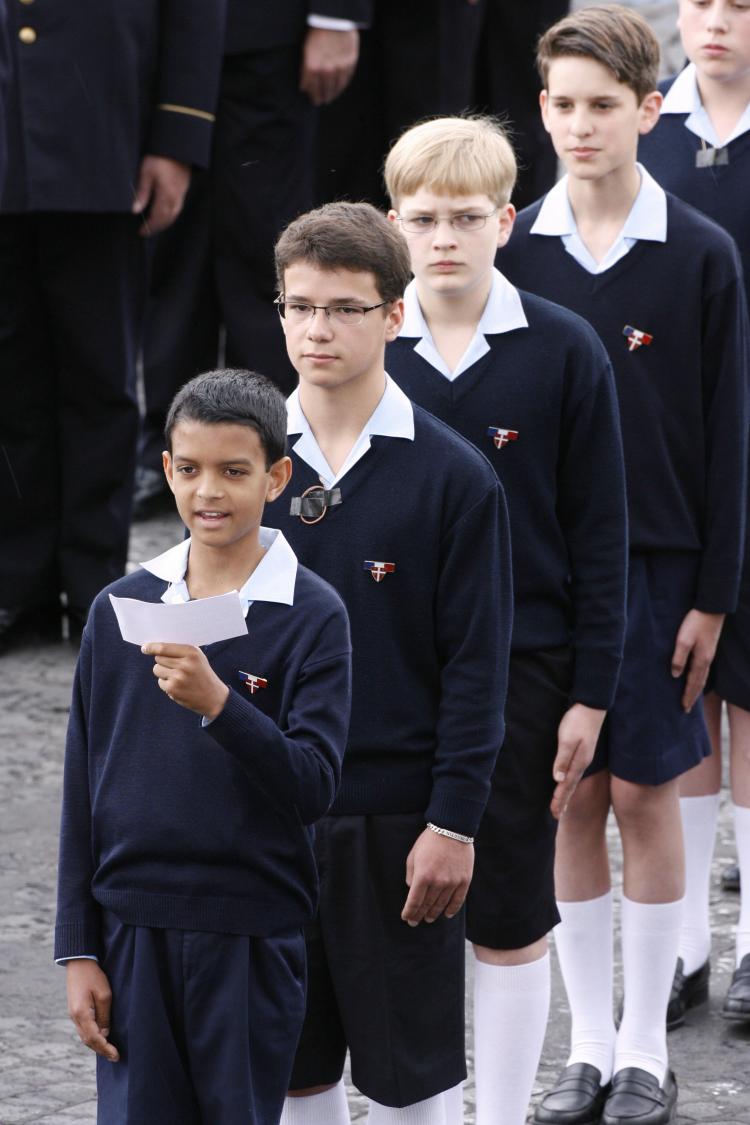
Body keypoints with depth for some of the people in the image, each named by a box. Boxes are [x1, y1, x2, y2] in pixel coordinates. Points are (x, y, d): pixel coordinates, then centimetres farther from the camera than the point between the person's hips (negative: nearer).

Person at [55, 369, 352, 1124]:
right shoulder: (119, 609, 5)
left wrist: (218, 703, -27)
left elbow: (313, 786, -13)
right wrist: (78, 951, 6)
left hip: (252, 943, -3)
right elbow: (83, 794, 8)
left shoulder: (312, 616, -5)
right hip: (133, 930, 3)